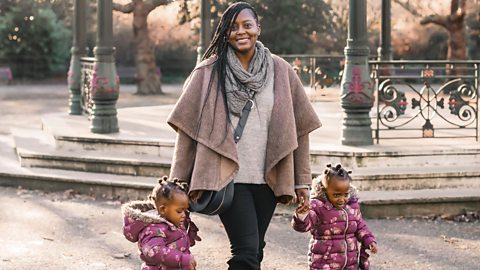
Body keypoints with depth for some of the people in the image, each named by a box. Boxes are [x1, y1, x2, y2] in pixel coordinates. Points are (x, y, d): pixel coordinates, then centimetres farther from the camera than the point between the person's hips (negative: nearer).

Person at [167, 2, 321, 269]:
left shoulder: (280, 71, 4)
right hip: (227, 177, -3)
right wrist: (180, 182, -3)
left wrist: (302, 180, 4)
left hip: (266, 178, 3)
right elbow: (188, 127, -1)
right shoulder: (209, 73, -1)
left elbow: (298, 128, 6)